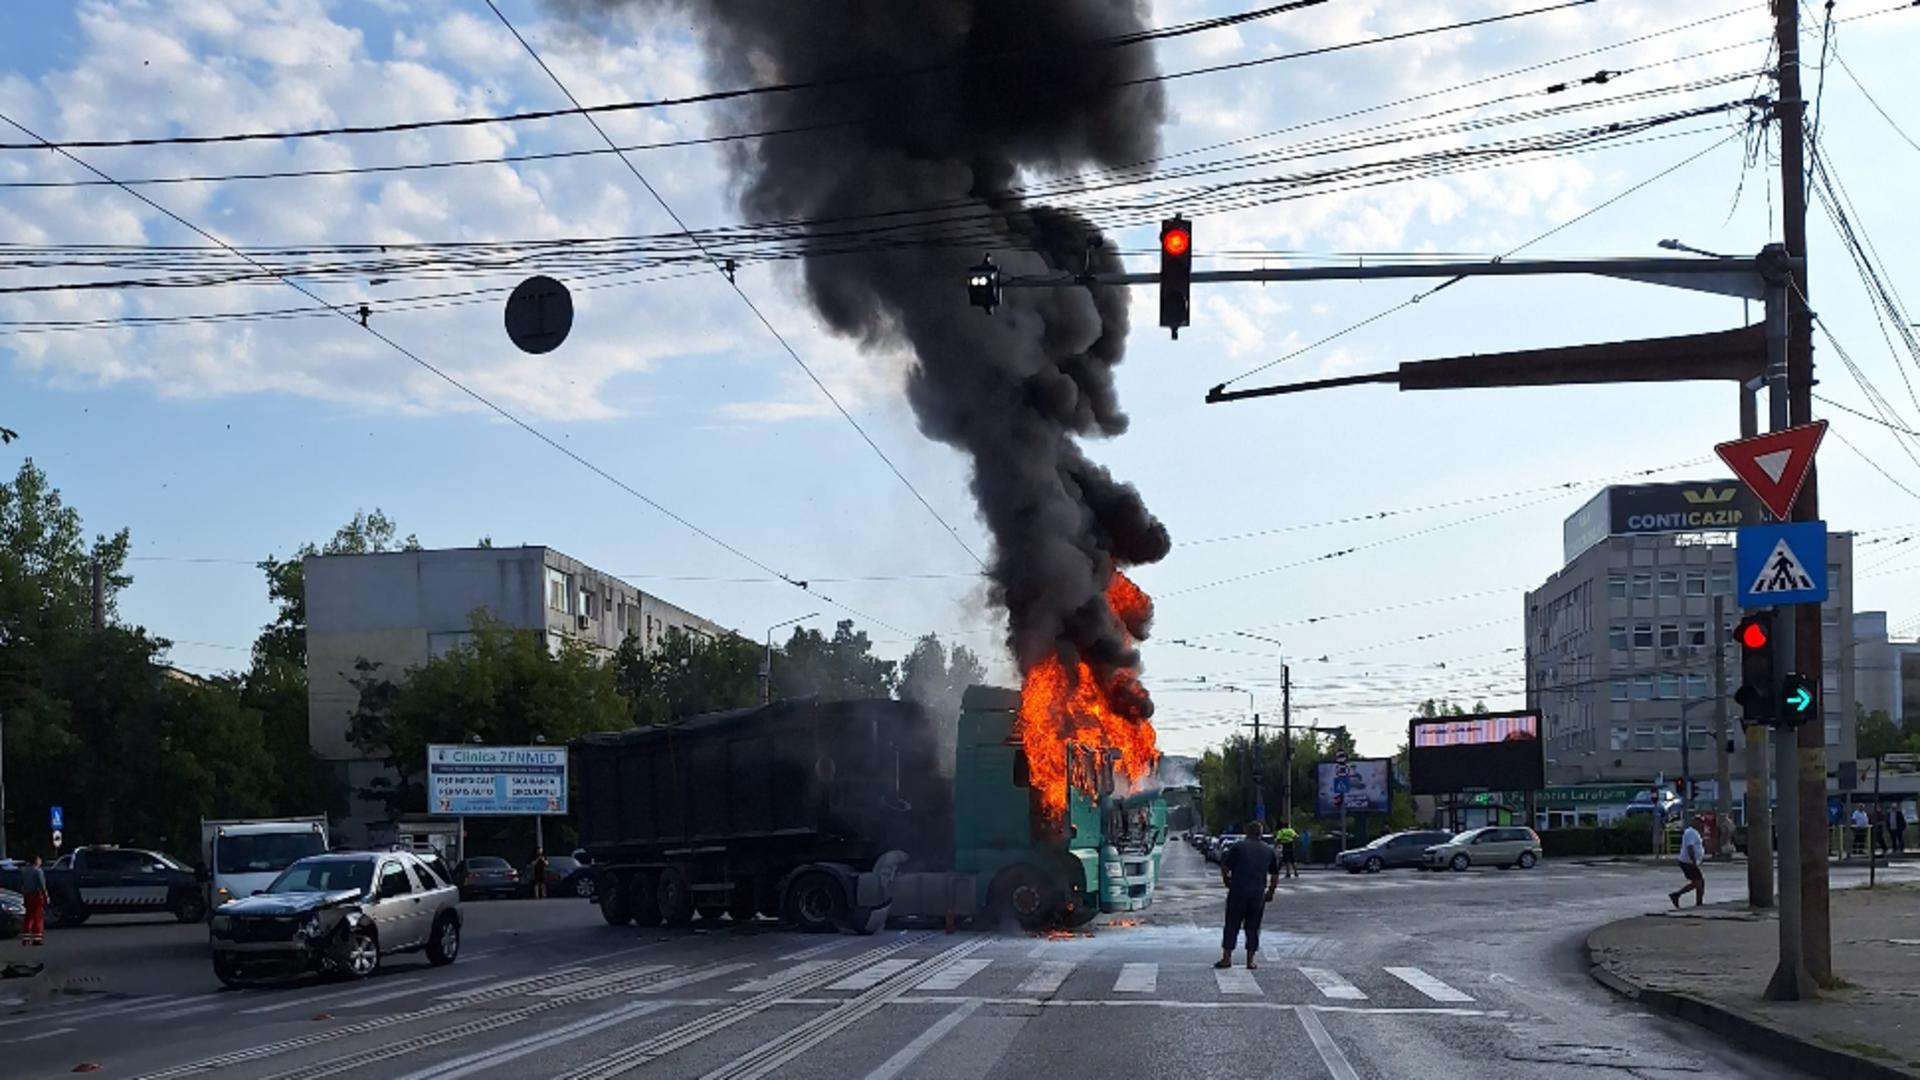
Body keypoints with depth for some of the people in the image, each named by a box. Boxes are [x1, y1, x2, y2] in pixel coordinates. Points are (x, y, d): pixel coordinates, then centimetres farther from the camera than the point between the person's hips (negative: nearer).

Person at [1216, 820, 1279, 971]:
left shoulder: (1238, 847, 0)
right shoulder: (1270, 851, 9)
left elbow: (1225, 868, -2)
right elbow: (1275, 876, 12)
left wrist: (1226, 881, 16)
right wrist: (1270, 892, 24)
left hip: (1237, 892, -2)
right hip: (1257, 894, 2)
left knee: (1232, 925, 5)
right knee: (1253, 927, 9)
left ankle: (1226, 957, 4)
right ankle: (1251, 960, 7)